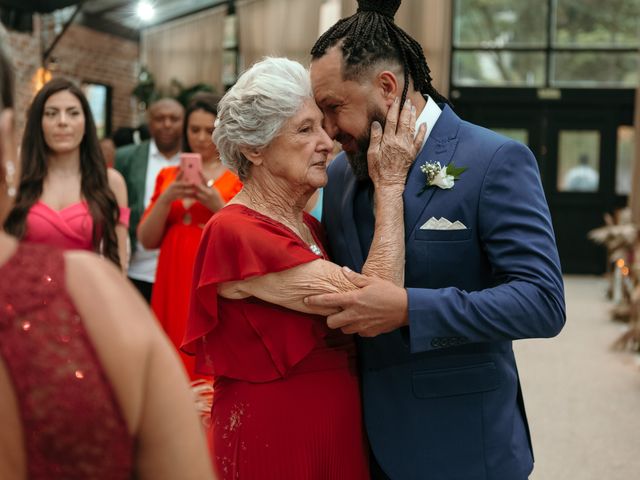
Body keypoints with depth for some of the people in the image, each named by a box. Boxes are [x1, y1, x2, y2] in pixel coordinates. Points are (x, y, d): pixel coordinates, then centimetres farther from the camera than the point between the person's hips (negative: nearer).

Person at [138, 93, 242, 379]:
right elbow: (147, 240, 8)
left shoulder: (240, 176, 1)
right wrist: (166, 199, -6)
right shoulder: (168, 176, 13)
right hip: (173, 285, 4)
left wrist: (218, 205, -16)